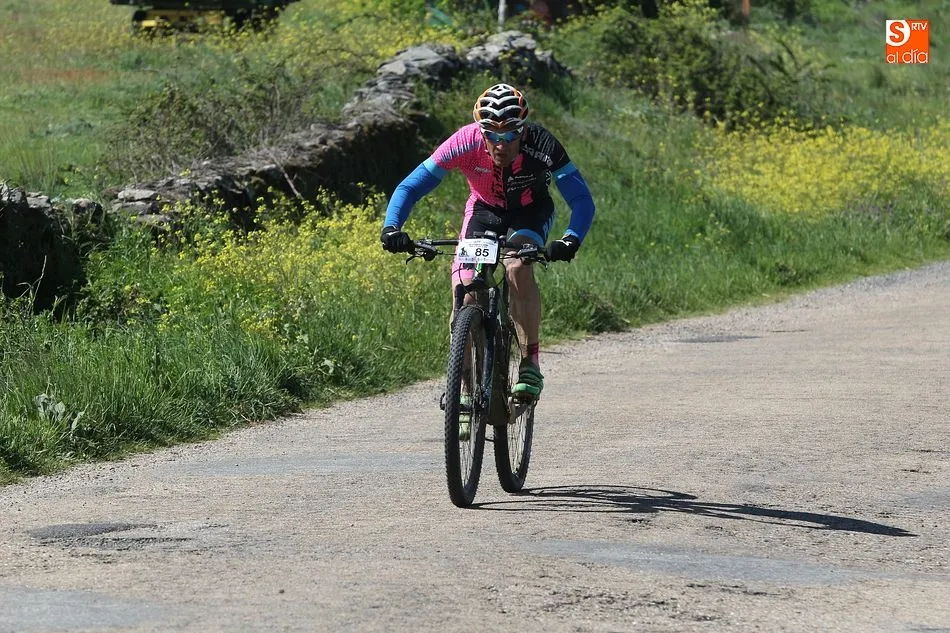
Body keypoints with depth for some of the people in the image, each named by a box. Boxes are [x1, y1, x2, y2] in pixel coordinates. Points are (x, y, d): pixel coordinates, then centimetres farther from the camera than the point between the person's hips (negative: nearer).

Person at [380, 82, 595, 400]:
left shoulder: (542, 145, -33)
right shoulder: (465, 143, -30)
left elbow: (582, 200, -33)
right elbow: (409, 187, -26)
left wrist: (570, 241, -52)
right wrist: (391, 228, -44)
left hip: (530, 211, -2)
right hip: (484, 210, 2)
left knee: (518, 268, -32)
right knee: (465, 298, -13)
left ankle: (531, 363, -20)